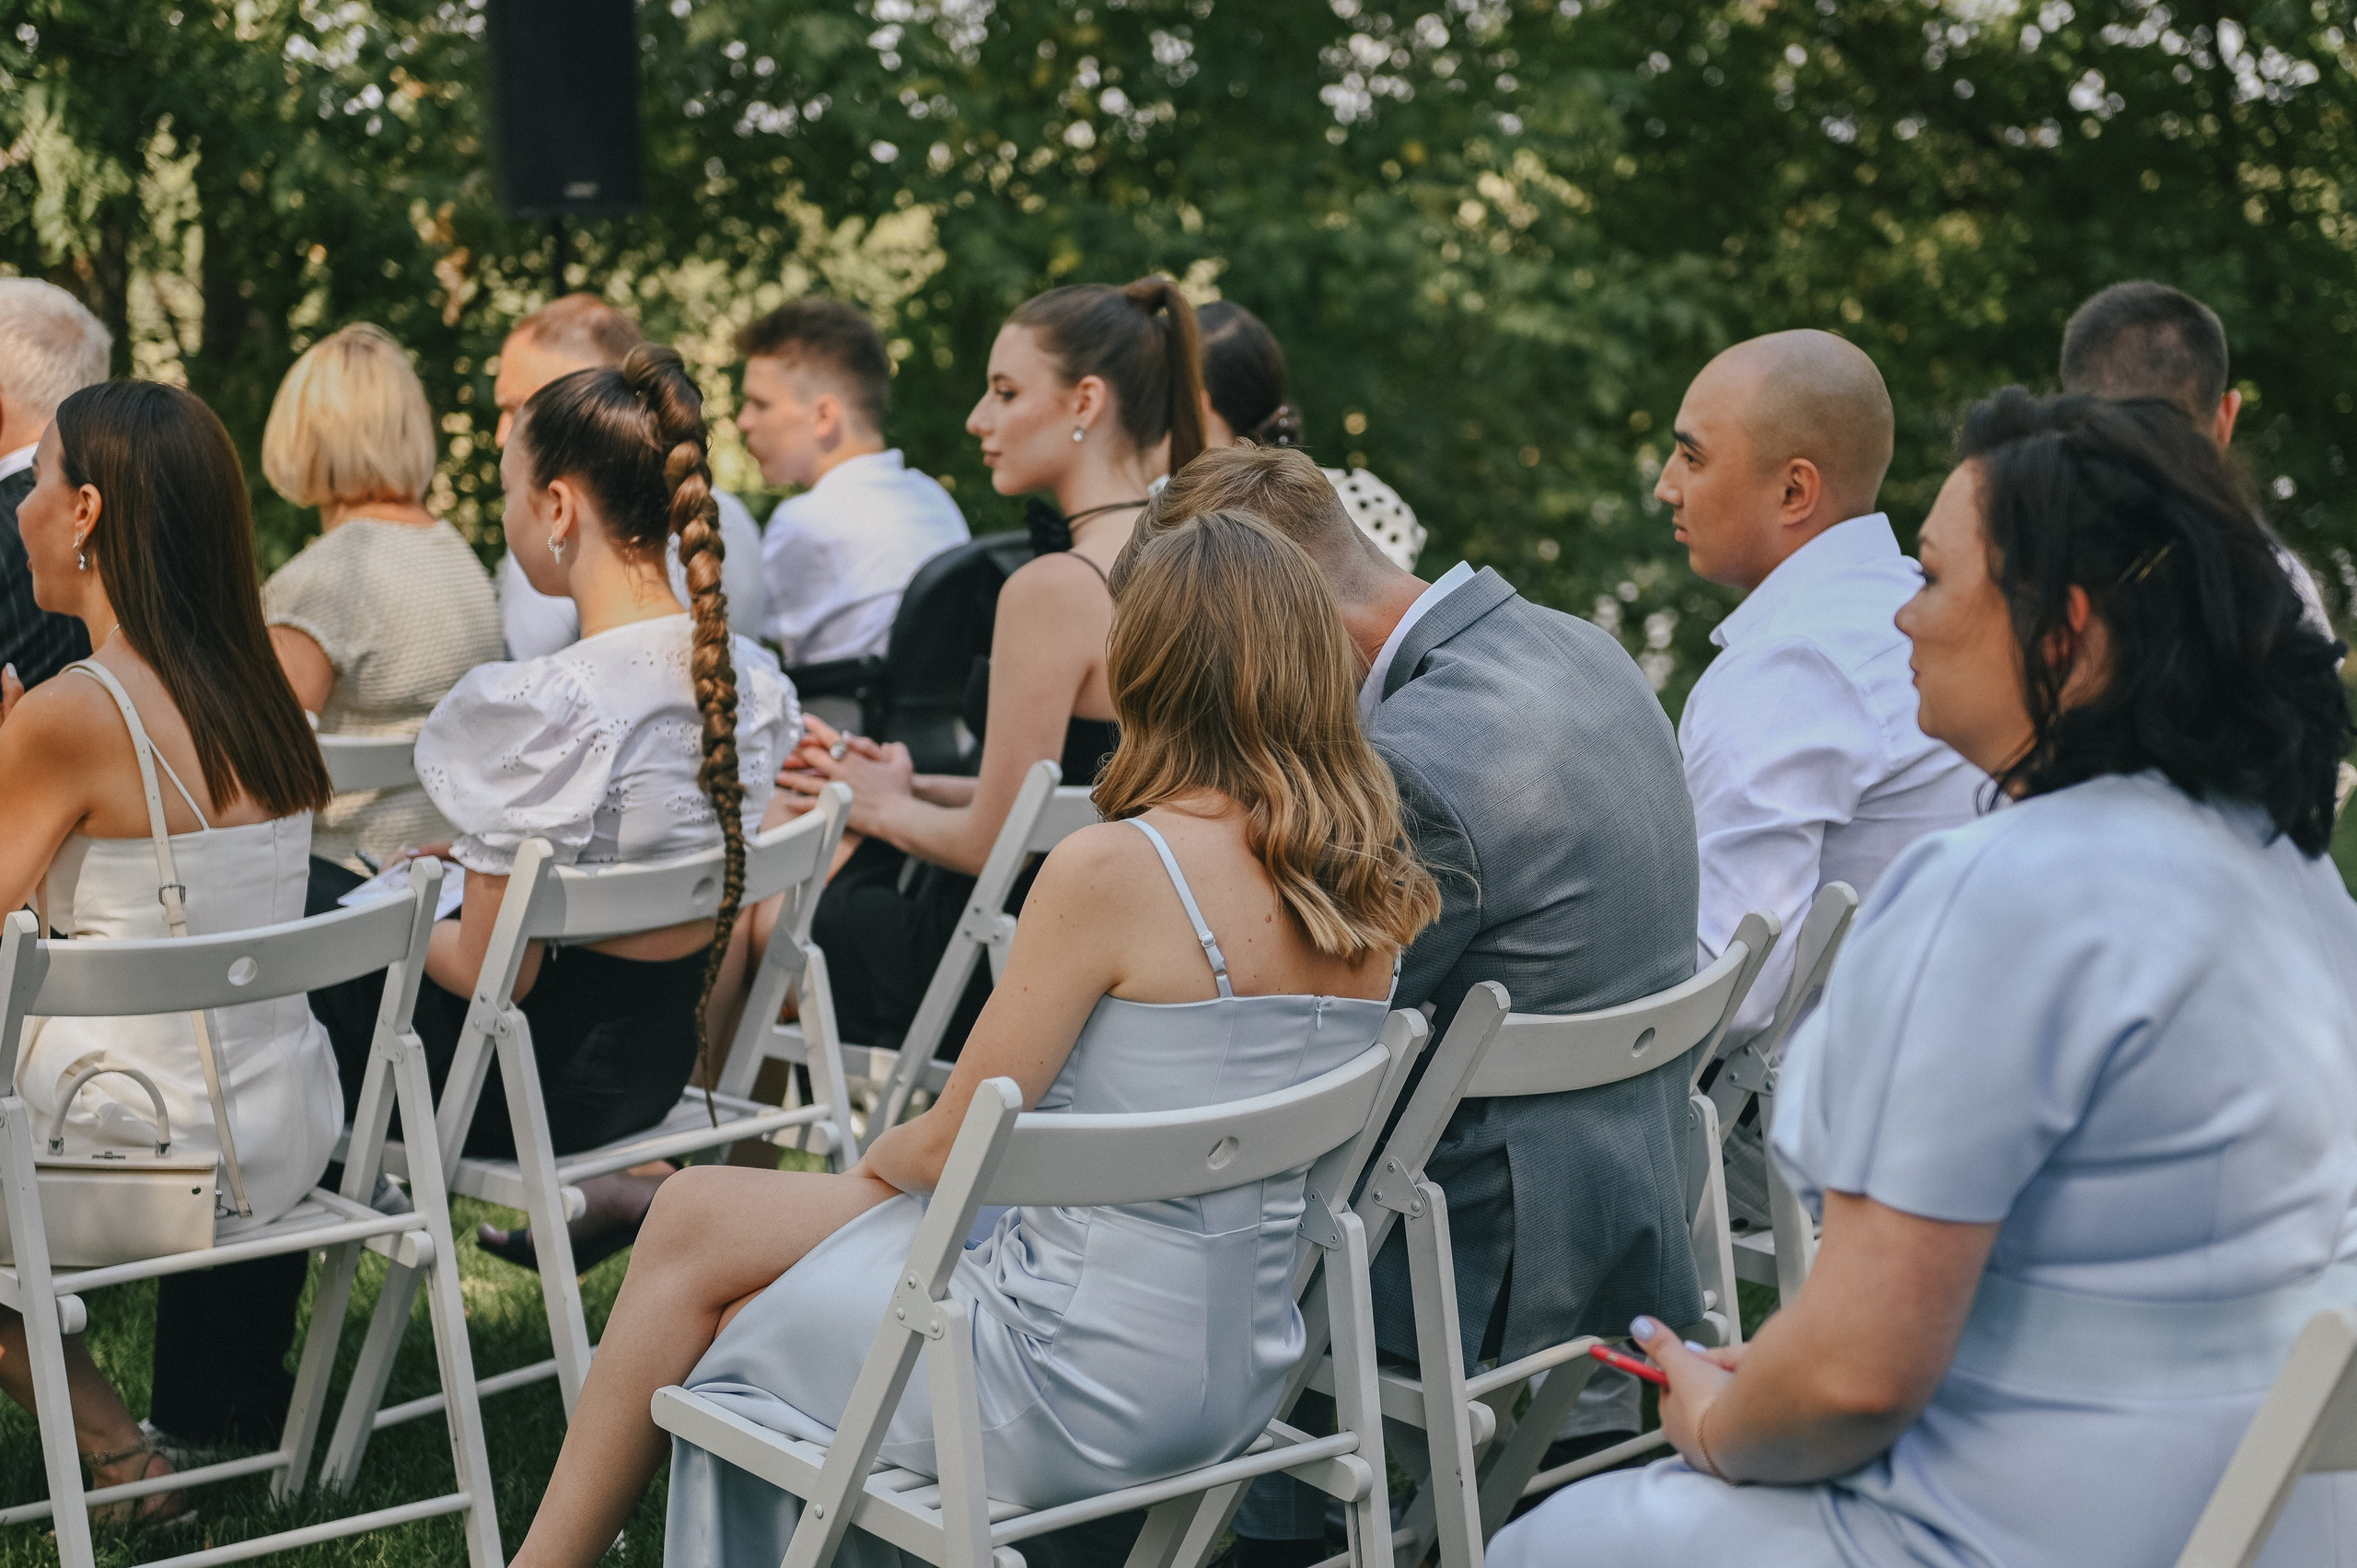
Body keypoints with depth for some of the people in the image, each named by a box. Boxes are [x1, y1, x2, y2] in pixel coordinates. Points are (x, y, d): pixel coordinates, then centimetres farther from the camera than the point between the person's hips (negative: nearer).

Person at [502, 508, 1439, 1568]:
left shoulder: (1110, 871, -21)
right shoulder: (1370, 891, 0)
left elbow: (951, 1145, -12)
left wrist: (883, 1156, 11)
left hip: (1088, 1392, -8)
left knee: (695, 1225, 16)